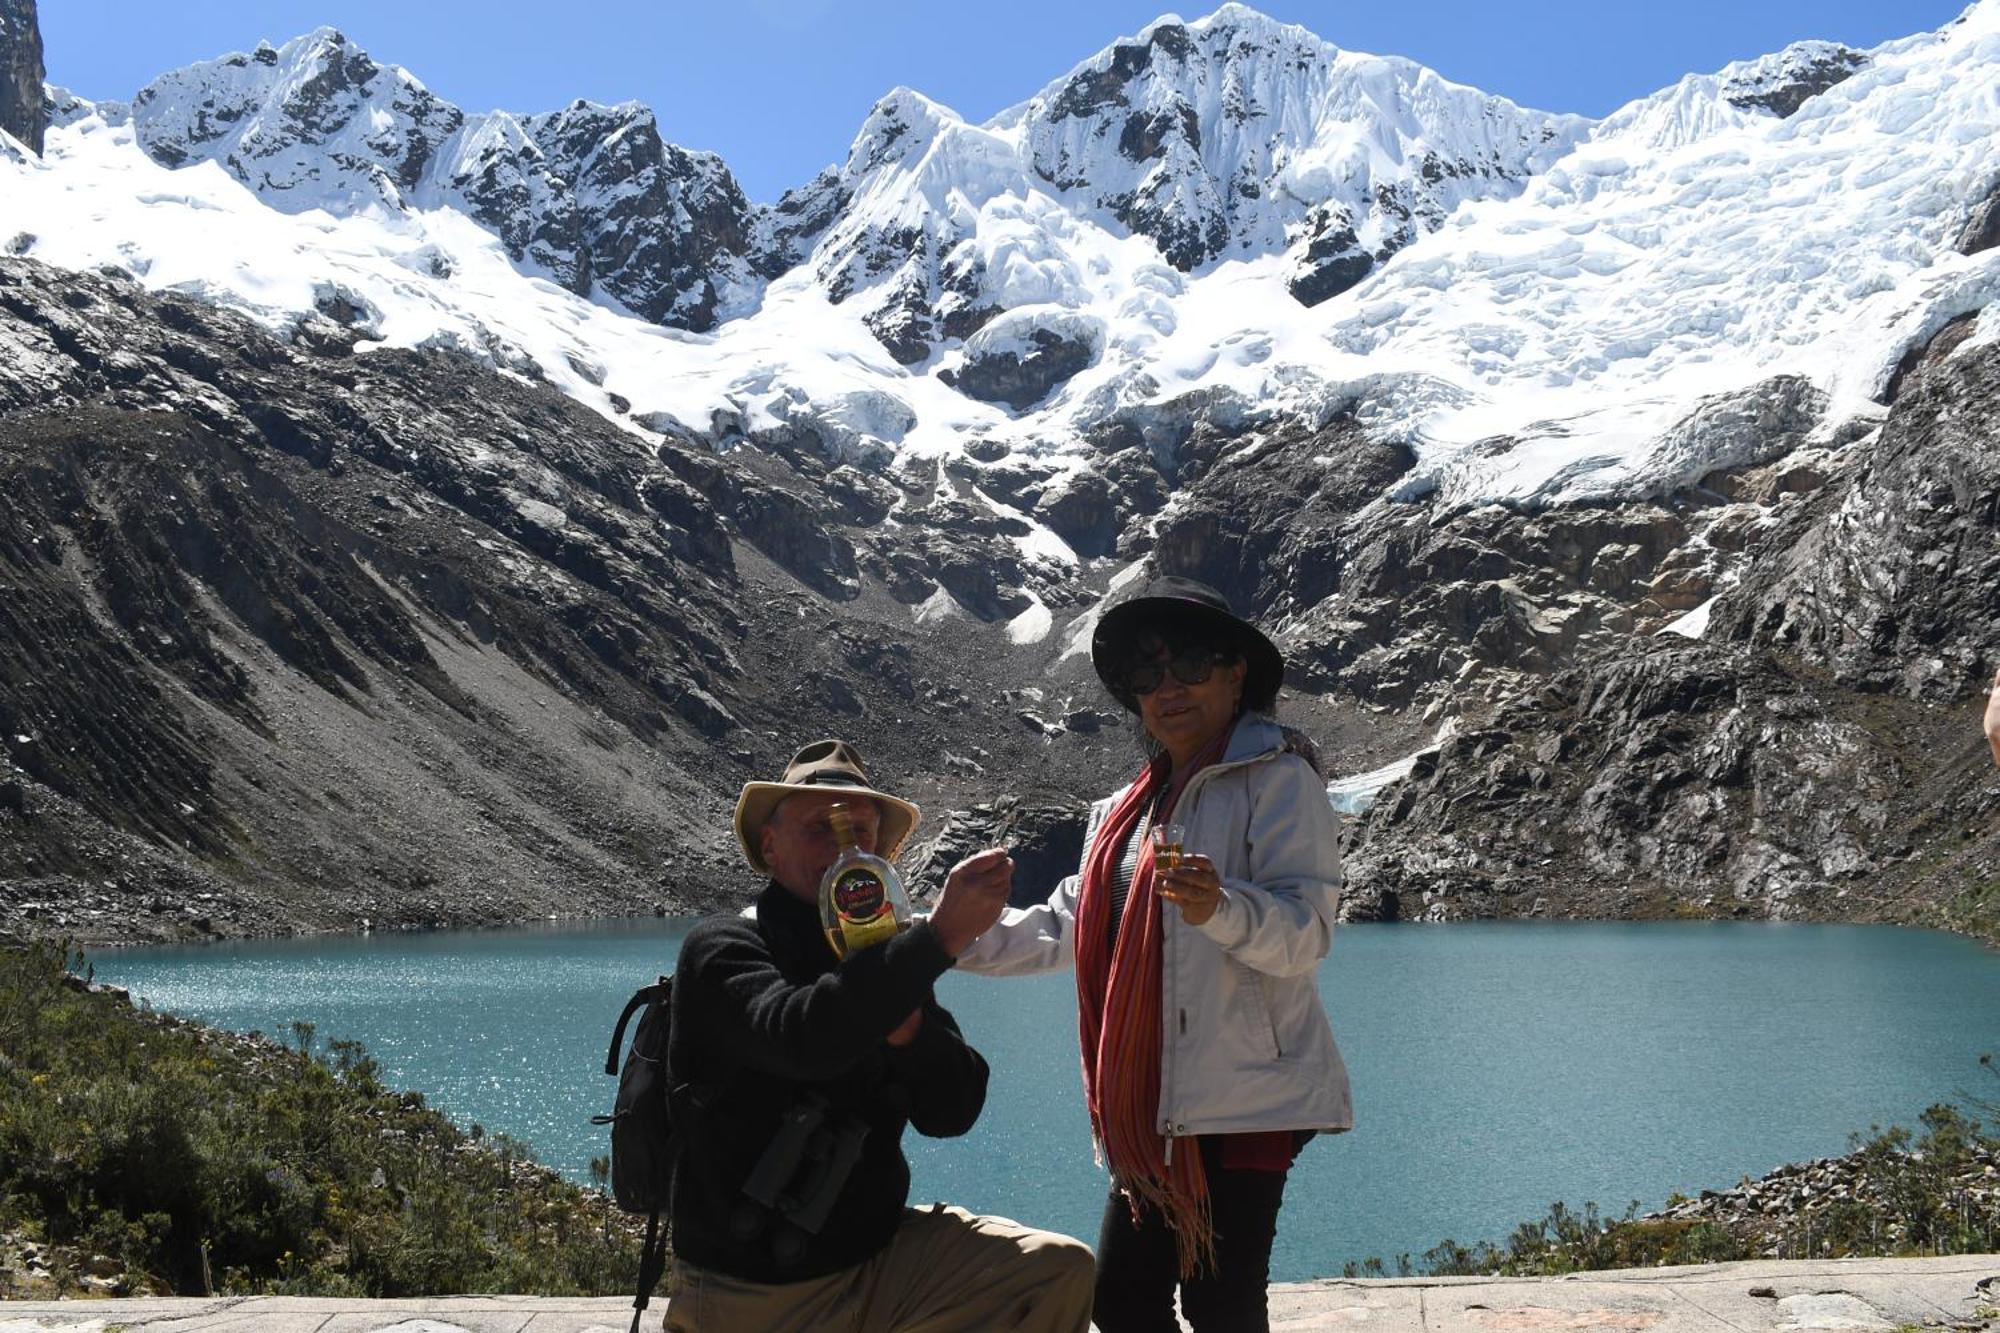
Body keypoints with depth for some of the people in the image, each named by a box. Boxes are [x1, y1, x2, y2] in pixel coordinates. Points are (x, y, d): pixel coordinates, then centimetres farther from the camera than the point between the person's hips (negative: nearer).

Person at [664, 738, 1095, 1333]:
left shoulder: (884, 965, 7)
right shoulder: (722, 948, -10)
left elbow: (952, 1114, -1)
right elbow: (799, 1039, -32)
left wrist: (906, 1026, -20)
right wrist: (938, 937, -36)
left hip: (877, 1256, 5)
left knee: (1061, 1269, -12)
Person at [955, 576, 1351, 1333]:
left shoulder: (1277, 780, -6)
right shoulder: (1127, 811, 19)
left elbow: (1305, 931, -17)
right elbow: (1064, 929, 25)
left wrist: (1220, 908, -37)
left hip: (1242, 1097, -8)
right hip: (1151, 1108, 8)